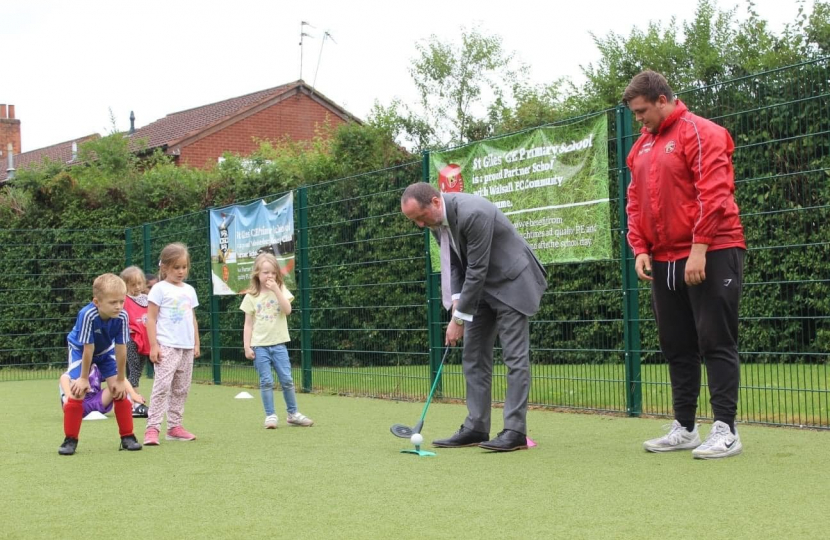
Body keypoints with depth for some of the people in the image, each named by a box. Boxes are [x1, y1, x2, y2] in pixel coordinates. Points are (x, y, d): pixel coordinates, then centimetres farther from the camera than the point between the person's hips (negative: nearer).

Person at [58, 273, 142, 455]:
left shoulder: (122, 316, -32)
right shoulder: (87, 315, -40)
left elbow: (121, 350, -23)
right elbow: (88, 349, -31)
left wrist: (120, 380, -15)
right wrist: (84, 378, -20)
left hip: (106, 351, 3)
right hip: (80, 350, -3)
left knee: (119, 390, -5)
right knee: (77, 391, -14)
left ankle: (127, 437, 6)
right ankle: (70, 440, -1)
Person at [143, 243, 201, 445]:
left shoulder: (189, 290, 14)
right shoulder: (159, 289, -4)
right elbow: (151, 319, -7)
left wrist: (196, 343, 15)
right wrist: (154, 345, -12)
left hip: (186, 347, 7)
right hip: (166, 346, -7)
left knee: (182, 389, 10)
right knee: (162, 385, -14)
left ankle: (175, 426, 17)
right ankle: (152, 427, -15)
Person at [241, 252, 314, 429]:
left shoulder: (281, 290, 4)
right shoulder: (251, 297, 3)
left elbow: (287, 310, -12)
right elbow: (248, 324, 4)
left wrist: (276, 290, -16)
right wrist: (247, 346, -3)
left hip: (278, 343, 1)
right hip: (260, 346, -1)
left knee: (287, 380, 2)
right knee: (266, 382, -2)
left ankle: (292, 413, 14)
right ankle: (270, 415, 6)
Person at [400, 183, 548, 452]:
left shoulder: (472, 213, -30)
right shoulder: (436, 219, -3)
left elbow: (477, 269, -27)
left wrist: (459, 318, -21)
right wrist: (456, 301, -8)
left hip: (510, 281, -9)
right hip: (480, 285, 9)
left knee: (515, 355, -10)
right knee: (473, 356, 6)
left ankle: (515, 431, -10)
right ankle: (476, 427, 9)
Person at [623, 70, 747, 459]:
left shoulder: (699, 133, -8)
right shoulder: (641, 147, 15)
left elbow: (713, 194, -16)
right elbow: (635, 201, 17)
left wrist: (699, 249, -20)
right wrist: (640, 248, 4)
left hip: (709, 255, -8)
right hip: (664, 261, 8)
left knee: (716, 343, -6)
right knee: (677, 347, 10)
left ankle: (725, 430, -3)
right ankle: (684, 428, 17)